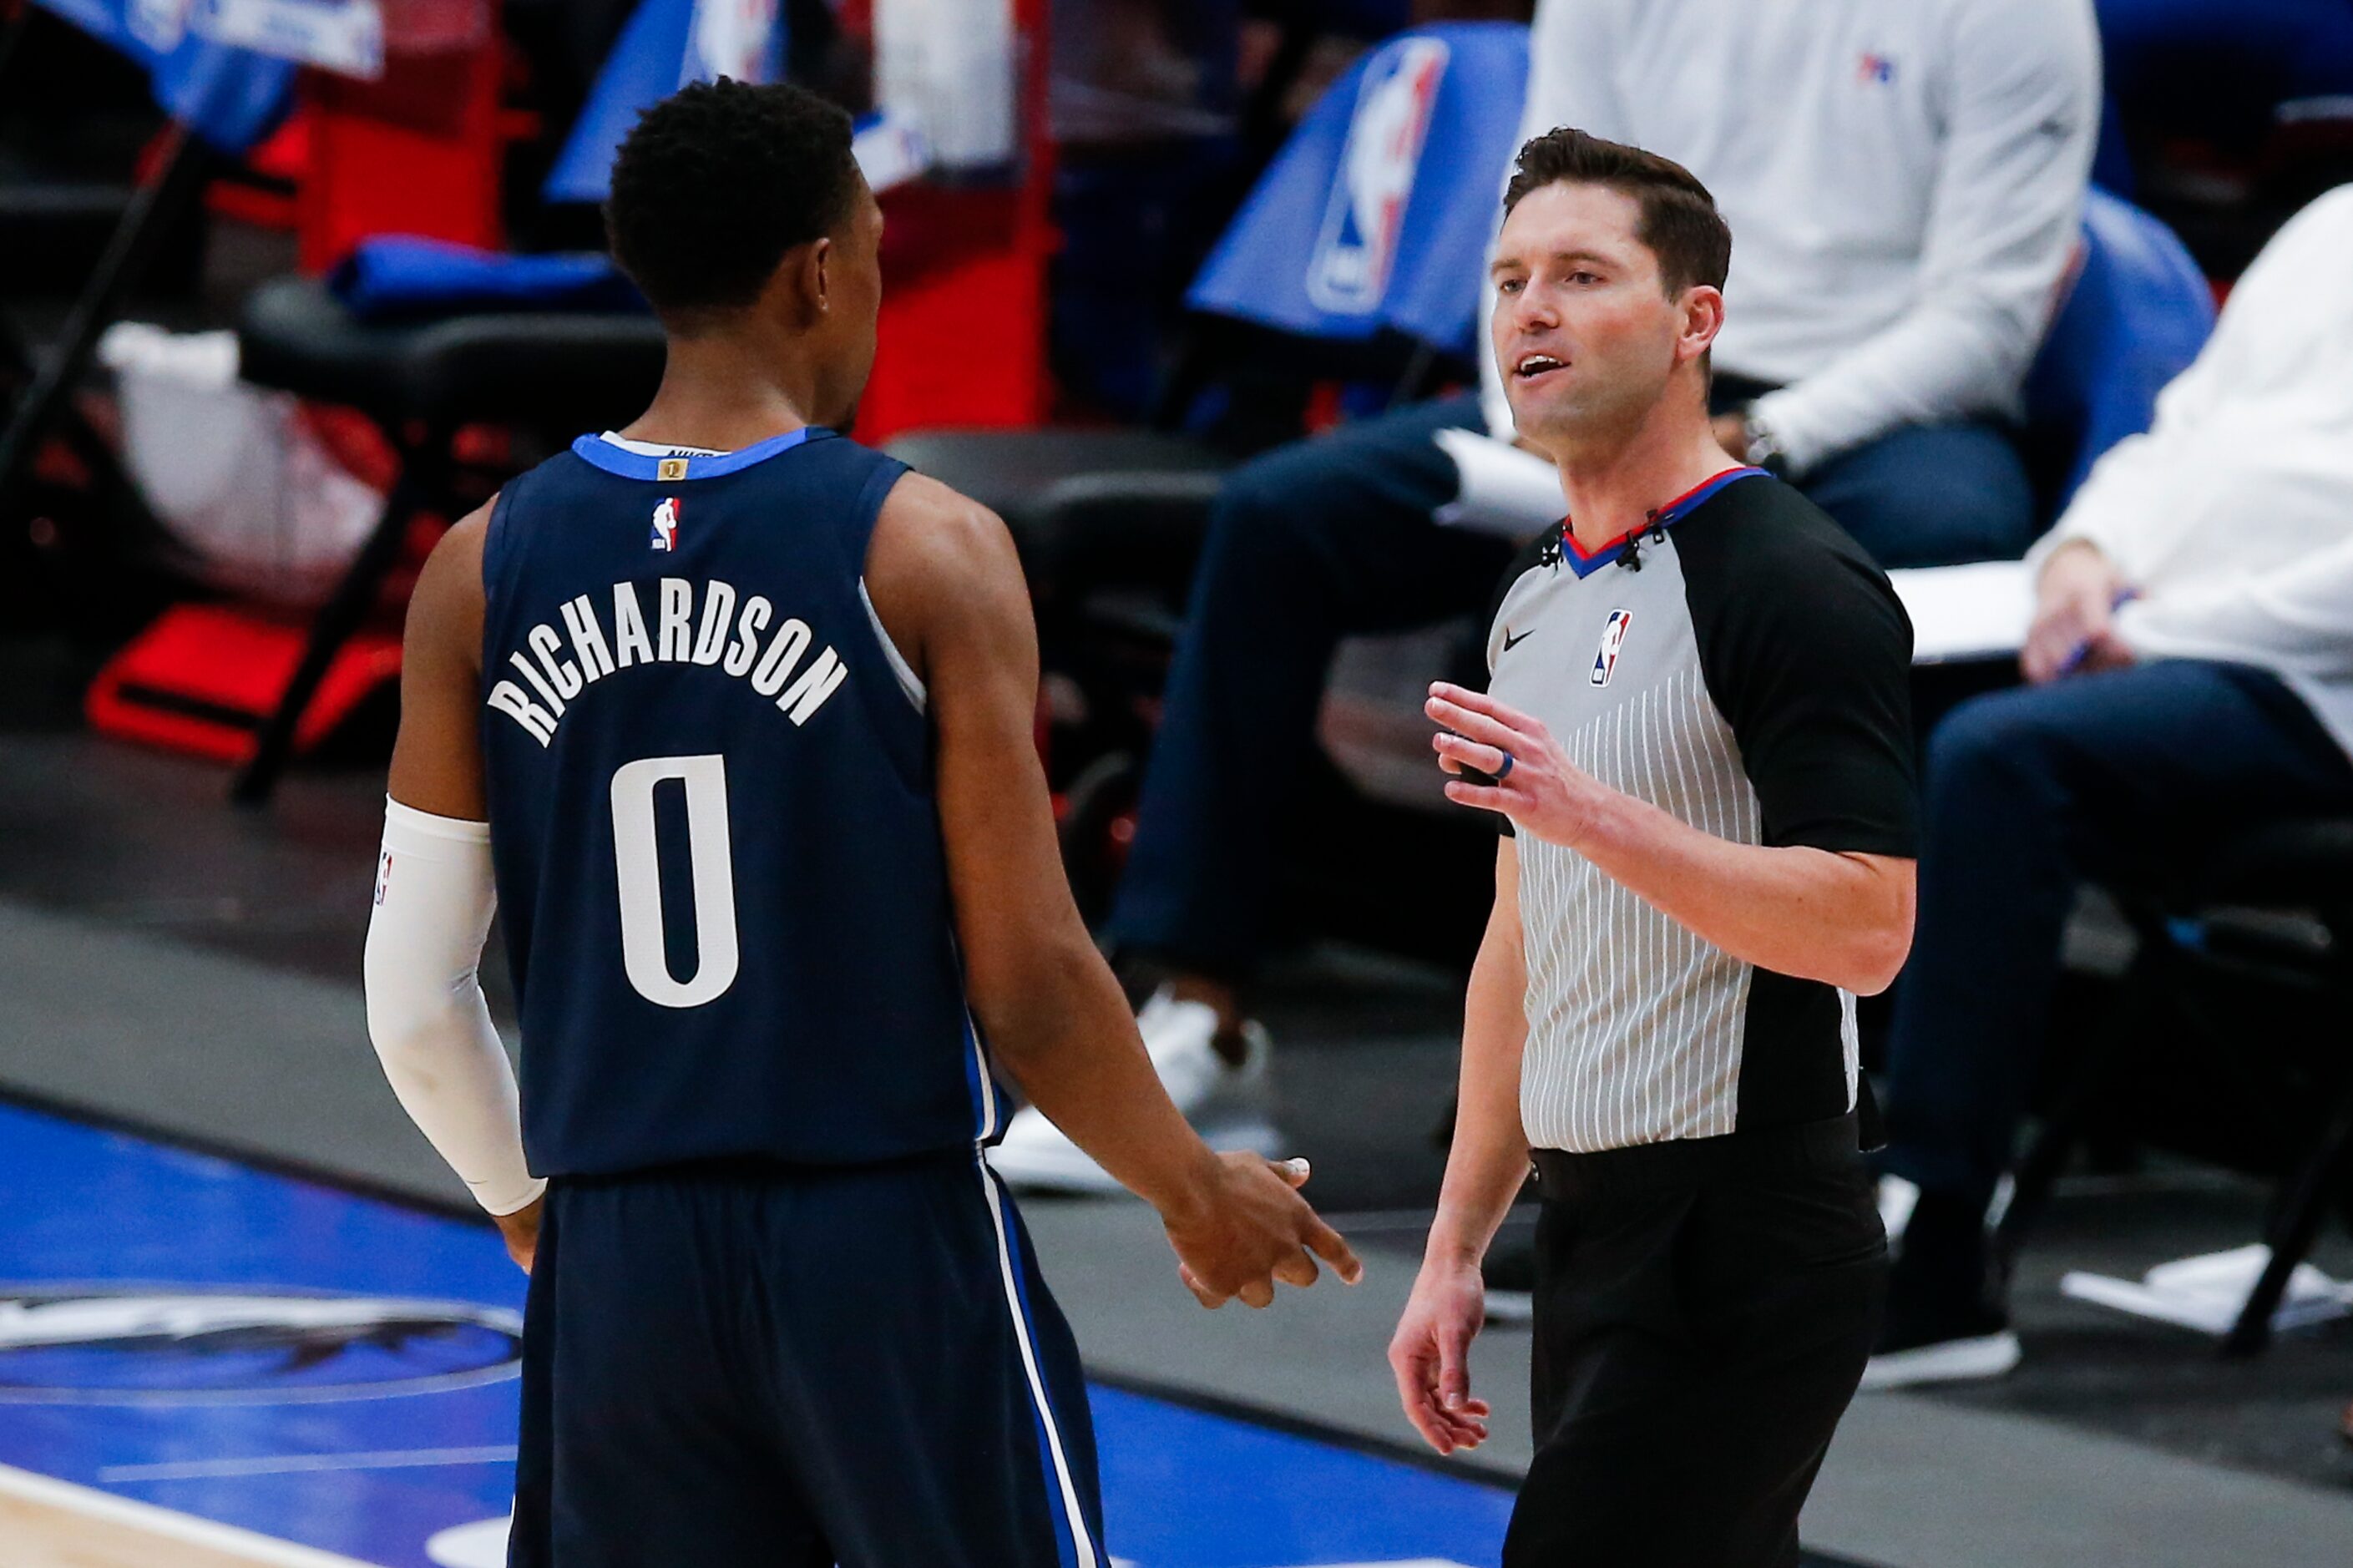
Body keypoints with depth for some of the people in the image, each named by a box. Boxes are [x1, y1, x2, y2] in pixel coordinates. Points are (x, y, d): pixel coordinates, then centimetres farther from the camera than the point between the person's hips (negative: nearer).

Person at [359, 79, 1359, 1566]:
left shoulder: (485, 570, 3)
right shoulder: (926, 551, -7)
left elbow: (415, 1000, 5)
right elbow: (1030, 990, -9)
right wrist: (1200, 1193, 8)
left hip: (617, 1273, 4)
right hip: (894, 1247, -3)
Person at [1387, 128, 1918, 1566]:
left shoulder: (1789, 581, -12)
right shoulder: (1539, 595, 15)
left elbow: (1867, 928, -21)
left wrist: (1594, 815, -29)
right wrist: (1457, 1252, 18)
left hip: (1741, 1251, -9)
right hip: (1592, 1232, 9)